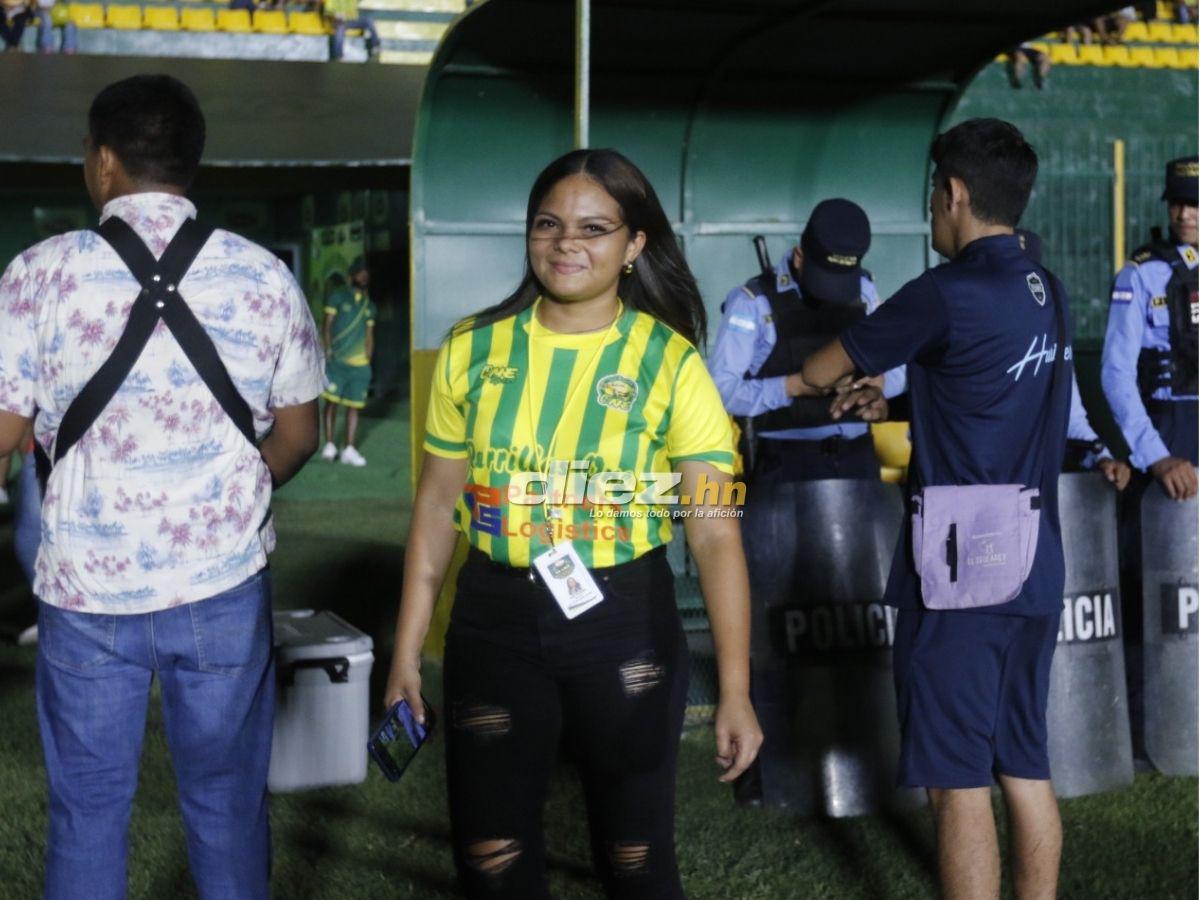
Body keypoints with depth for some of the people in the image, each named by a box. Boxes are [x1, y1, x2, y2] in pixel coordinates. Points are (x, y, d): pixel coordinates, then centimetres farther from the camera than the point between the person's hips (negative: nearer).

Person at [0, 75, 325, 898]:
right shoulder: (263, 275, -1)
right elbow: (297, 436, 6)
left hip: (86, 587, -1)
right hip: (223, 584, 1)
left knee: (87, 809, 13)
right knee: (227, 803, 14)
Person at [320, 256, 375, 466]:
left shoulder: (369, 305, 14)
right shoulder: (338, 296, 1)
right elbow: (327, 326, -2)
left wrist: (368, 361, 11)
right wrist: (327, 352, -10)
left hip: (359, 364, 4)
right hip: (336, 360, -4)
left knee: (354, 406, 3)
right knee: (332, 401, -5)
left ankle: (349, 449, 7)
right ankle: (329, 446, 3)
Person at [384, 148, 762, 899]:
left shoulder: (669, 362, -8)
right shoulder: (474, 349, 0)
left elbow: (715, 530, -11)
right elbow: (438, 503, 7)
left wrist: (735, 689, -17)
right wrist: (408, 649, 7)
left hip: (625, 620, -2)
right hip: (494, 618, 2)